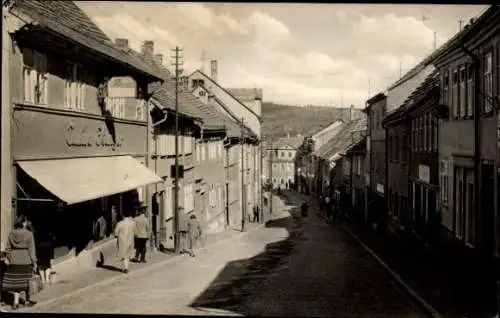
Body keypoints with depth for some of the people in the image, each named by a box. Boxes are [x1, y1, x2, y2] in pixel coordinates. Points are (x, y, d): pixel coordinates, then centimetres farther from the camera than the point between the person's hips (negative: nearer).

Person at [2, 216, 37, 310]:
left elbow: (7, 248, 5)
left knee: (15, 280, 7)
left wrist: (9, 259, 15)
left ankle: (16, 302, -2)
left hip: (14, 260, 3)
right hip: (26, 260, -3)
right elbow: (32, 249, -9)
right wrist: (34, 262, -4)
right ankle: (27, 300, 21)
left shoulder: (12, 233, 2)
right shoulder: (29, 234, -8)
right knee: (26, 281, 10)